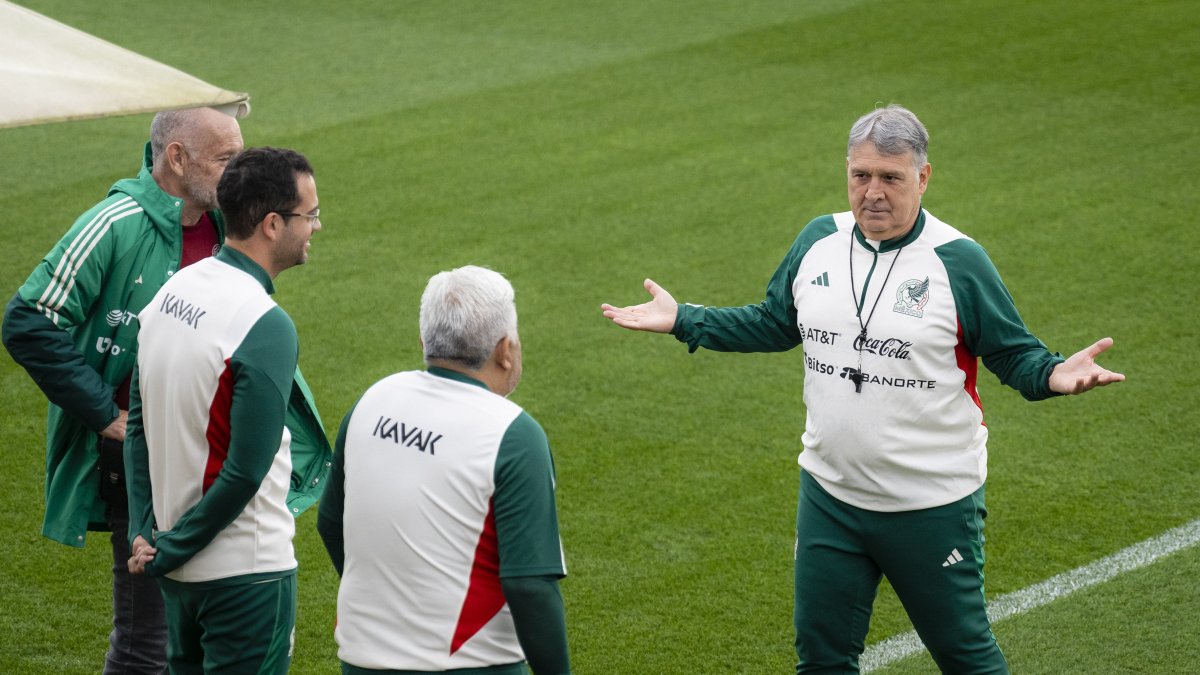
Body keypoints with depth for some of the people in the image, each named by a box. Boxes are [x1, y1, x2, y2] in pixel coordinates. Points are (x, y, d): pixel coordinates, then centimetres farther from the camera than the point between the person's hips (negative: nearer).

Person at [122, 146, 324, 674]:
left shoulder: (172, 292, 3)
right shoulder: (266, 326, -21)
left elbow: (138, 426, 7)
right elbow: (245, 473, -21)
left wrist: (145, 533, 4)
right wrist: (168, 553, -10)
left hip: (179, 570, 8)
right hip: (245, 569, -8)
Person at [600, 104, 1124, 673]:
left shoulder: (957, 261, -12)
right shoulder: (818, 242, 2)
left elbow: (1012, 352, -7)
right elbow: (774, 324, 17)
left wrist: (1053, 375, -28)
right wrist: (683, 321, 11)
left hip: (933, 506, -4)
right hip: (829, 498, 5)